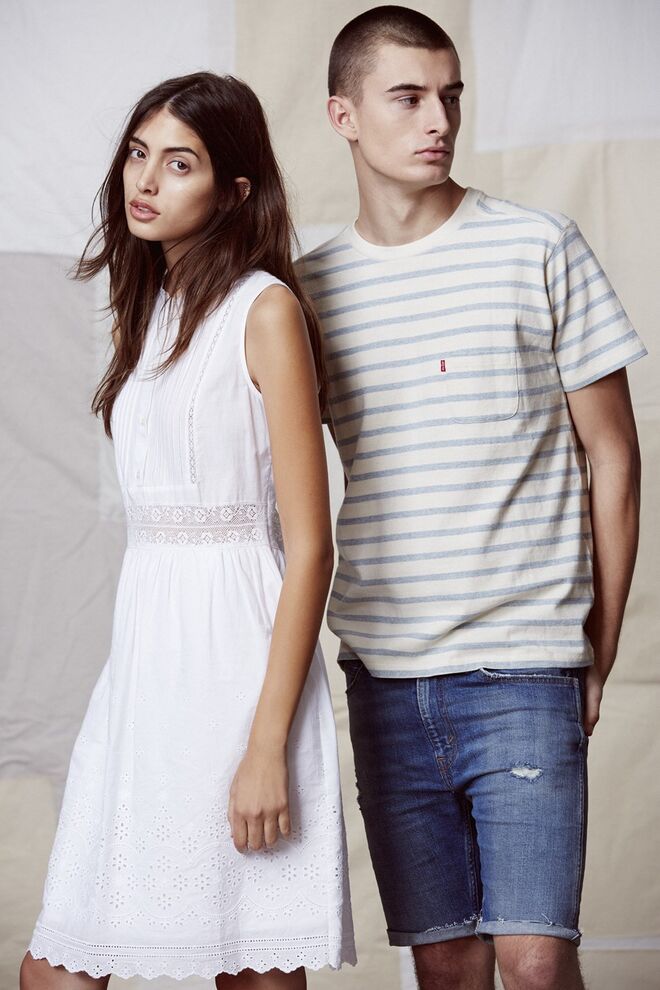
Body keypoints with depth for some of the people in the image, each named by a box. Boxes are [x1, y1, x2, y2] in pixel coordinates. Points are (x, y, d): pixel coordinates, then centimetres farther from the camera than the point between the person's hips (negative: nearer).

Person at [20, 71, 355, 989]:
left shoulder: (265, 310, -6)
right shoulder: (146, 313, 16)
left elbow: (309, 544, -11)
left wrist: (269, 744, -17)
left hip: (237, 660, -7)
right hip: (142, 651, 7)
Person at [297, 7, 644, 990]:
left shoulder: (540, 249, -1)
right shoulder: (312, 286, 8)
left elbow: (612, 458, 3)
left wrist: (602, 643, 2)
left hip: (522, 671, -3)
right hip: (382, 677, 3)